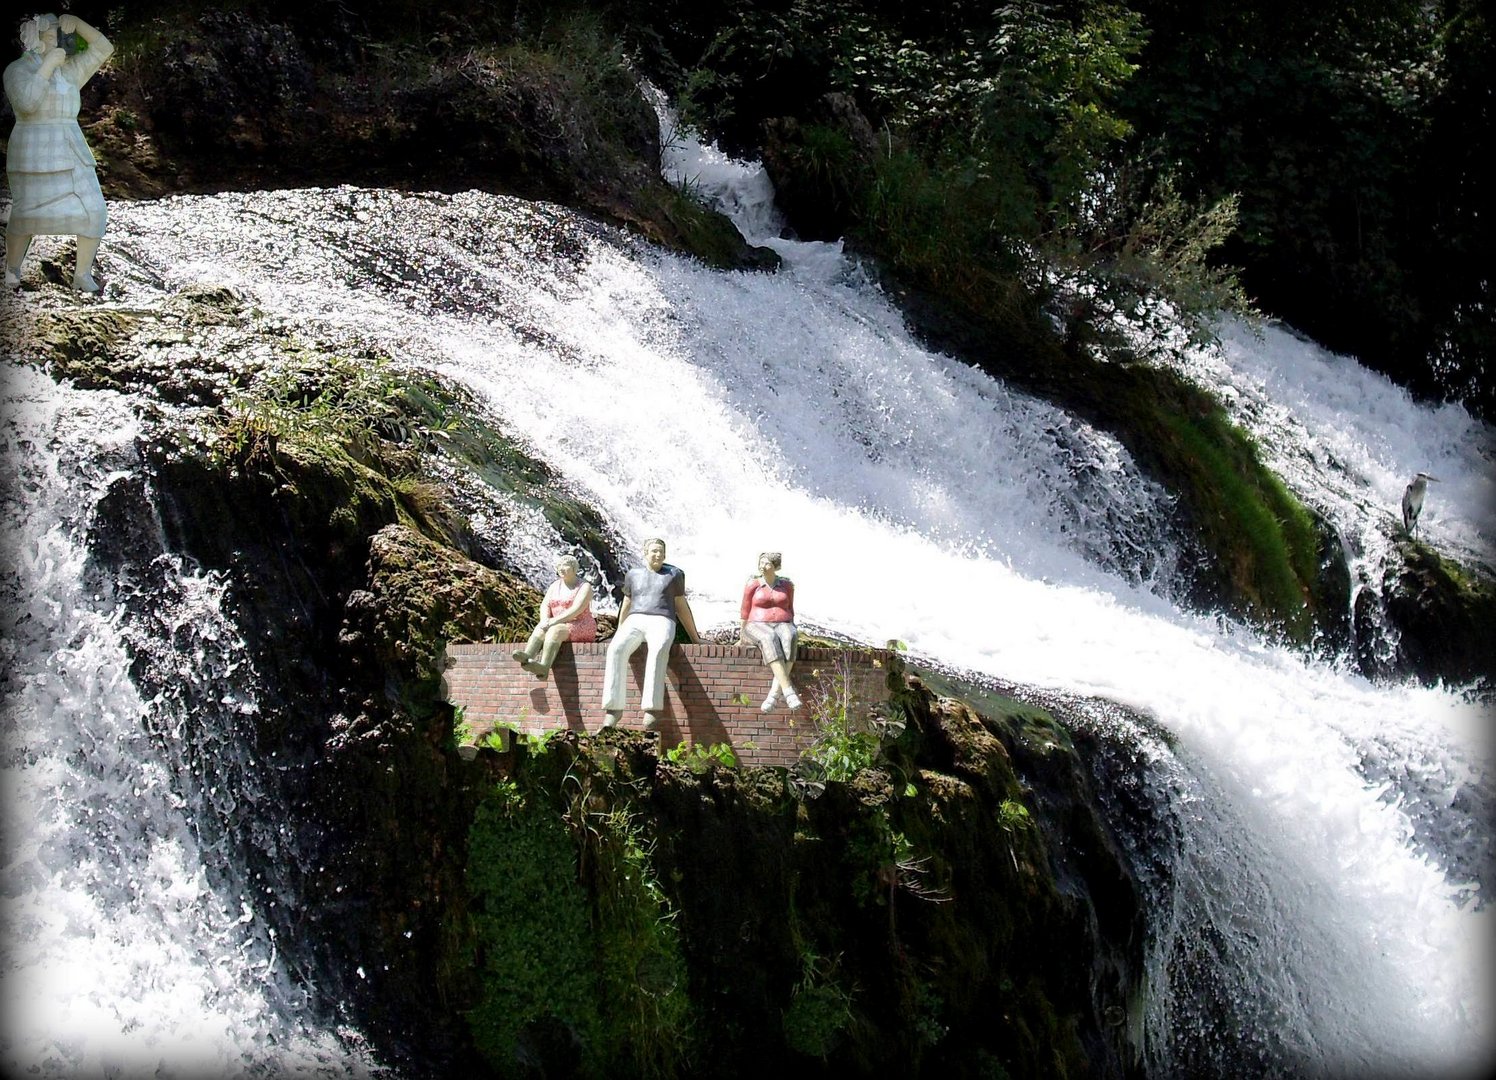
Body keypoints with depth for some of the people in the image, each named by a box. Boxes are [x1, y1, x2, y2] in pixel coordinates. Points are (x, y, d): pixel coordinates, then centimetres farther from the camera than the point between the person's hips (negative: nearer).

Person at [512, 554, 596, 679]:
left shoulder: (584, 587, -6)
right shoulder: (554, 586, 14)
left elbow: (576, 610, -19)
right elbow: (545, 605, 4)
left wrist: (554, 621, -27)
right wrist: (545, 620, -18)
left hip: (580, 628, -6)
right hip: (560, 626, 6)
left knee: (554, 630, -35)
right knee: (540, 629, -26)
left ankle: (544, 667, -57)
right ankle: (527, 657, -54)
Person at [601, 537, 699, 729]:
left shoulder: (674, 574, 15)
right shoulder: (633, 575, 20)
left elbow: (682, 607, 18)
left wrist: (695, 638, 19)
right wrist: (619, 633, 34)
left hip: (661, 623, -2)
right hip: (635, 622, 2)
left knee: (658, 650, -40)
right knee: (616, 649, -33)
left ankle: (652, 709, -50)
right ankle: (613, 707, -38)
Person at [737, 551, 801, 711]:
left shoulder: (786, 585, 10)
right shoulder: (752, 585, 3)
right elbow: (744, 612, 8)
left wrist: (793, 629, 2)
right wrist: (742, 636, 1)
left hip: (783, 626, 2)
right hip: (758, 627, -2)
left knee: (788, 639, -38)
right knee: (770, 639, -41)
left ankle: (774, 693, -42)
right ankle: (788, 691, -50)